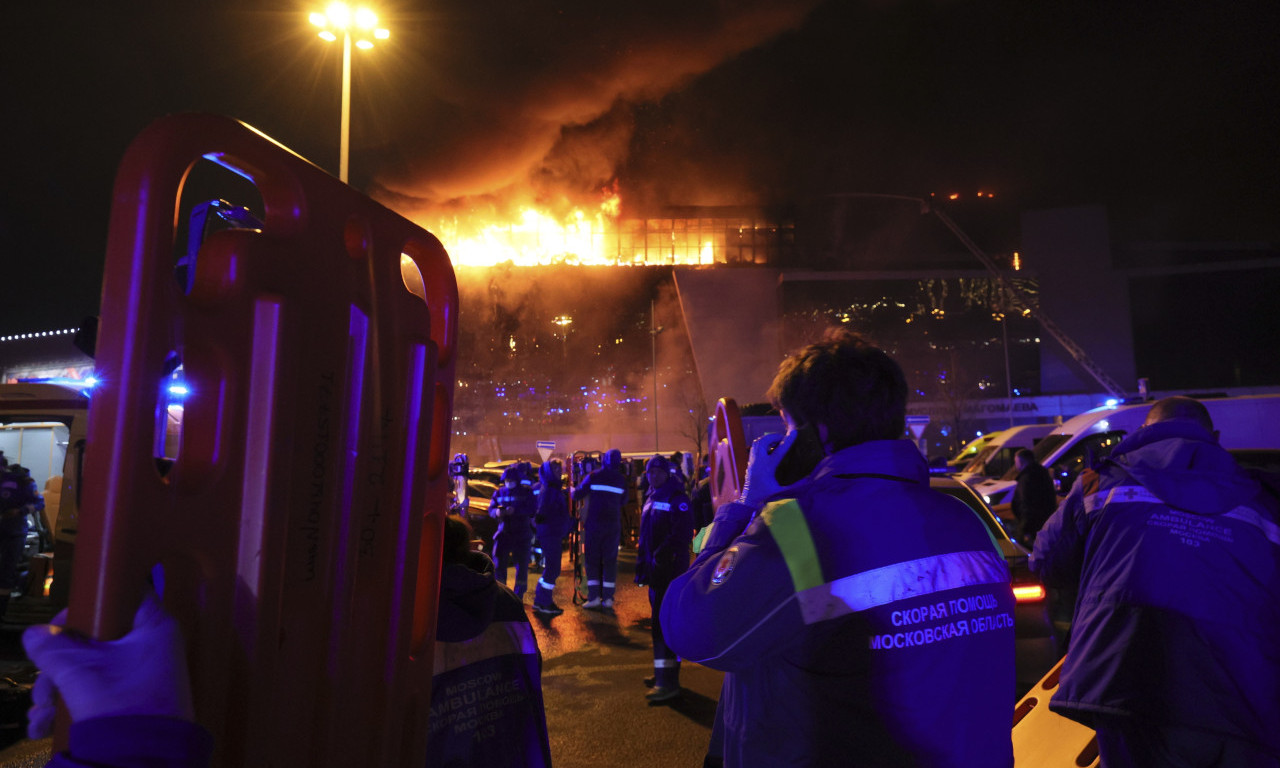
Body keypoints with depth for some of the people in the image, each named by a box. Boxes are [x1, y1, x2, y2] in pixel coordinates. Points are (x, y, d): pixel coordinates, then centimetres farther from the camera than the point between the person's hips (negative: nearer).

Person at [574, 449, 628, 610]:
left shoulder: (593, 477, -4)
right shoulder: (622, 480, 3)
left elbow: (578, 494, 1)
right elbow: (623, 500, 12)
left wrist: (572, 490, 23)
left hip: (594, 523, -2)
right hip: (613, 525, 2)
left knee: (592, 559, 5)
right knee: (610, 560, 7)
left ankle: (594, 597, 0)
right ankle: (608, 598, 5)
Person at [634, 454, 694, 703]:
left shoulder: (676, 498, -12)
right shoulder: (651, 499, 16)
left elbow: (681, 534, -22)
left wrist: (662, 557, -25)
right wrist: (642, 565, 17)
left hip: (670, 570, -9)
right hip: (655, 571, 9)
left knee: (663, 622, -9)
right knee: (660, 621, 16)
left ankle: (668, 682, -4)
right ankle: (663, 673, 28)